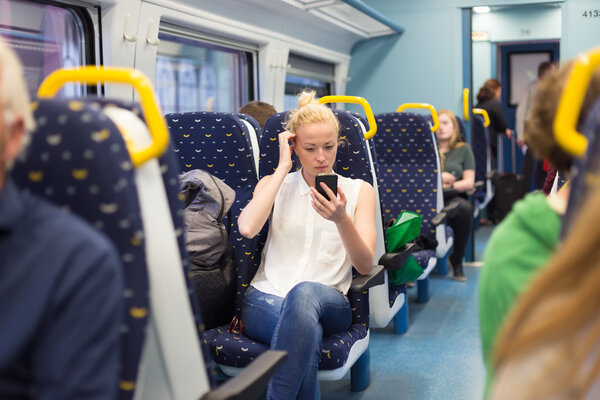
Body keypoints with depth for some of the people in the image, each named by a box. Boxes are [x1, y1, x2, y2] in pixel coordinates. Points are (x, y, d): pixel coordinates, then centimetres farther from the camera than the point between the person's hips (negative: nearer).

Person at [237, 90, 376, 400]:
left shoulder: (359, 191, 12)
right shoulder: (274, 185, 15)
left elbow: (365, 265, 0)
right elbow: (247, 228, -9)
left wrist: (342, 220, -20)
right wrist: (283, 168, -2)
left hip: (329, 302, 1)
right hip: (265, 300, 0)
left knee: (305, 292, -38)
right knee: (307, 331, -38)